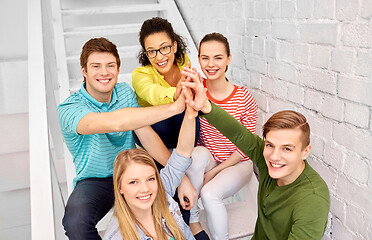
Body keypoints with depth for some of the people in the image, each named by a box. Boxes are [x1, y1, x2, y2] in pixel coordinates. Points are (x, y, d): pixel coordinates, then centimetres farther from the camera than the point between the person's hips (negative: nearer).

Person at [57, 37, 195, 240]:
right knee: (75, 223, -34)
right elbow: (114, 123, -42)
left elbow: (147, 135, -9)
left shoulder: (125, 92, -2)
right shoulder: (69, 110, -21)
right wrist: (173, 107, -45)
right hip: (94, 182, -4)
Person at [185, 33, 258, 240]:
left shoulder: (244, 97, -15)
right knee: (197, 154, -31)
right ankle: (192, 218, -11)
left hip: (237, 163, -2)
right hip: (206, 158, 2)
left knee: (210, 193, -28)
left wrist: (213, 173, -13)